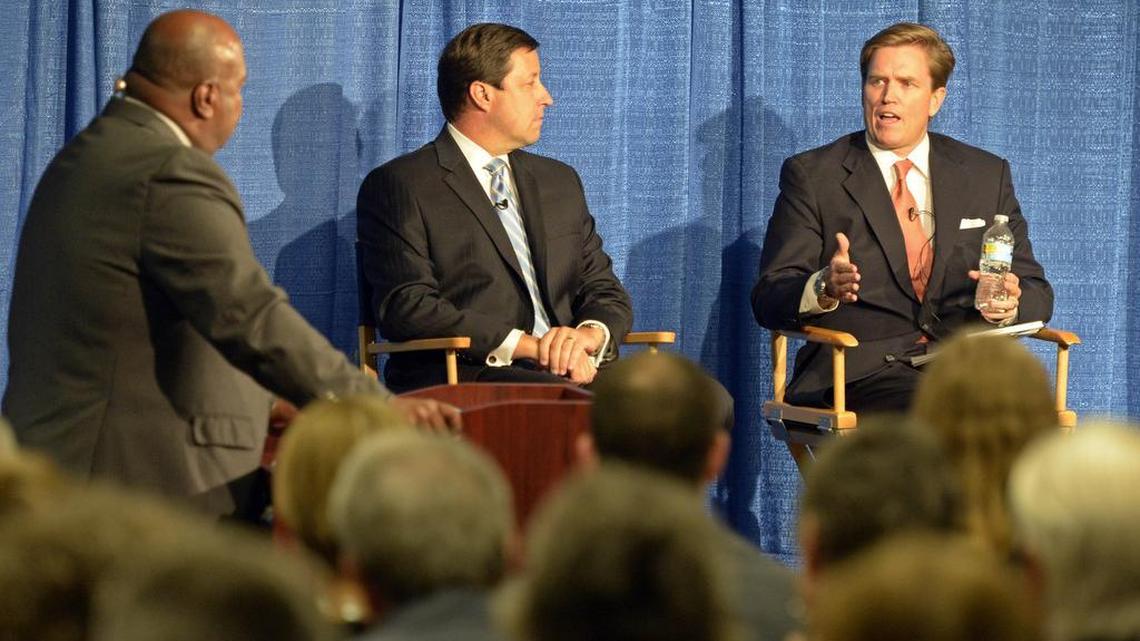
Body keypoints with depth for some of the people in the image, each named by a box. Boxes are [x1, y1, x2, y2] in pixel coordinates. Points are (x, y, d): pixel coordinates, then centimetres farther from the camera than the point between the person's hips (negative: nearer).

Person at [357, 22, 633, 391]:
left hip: (565, 372, 7)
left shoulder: (560, 181, 24)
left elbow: (605, 291, 22)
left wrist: (590, 334, -4)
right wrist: (525, 345, -17)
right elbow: (407, 307, -9)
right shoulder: (398, 186, 2)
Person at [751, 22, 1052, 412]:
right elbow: (768, 300, 2)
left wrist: (1010, 303, -8)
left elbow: (1037, 293, 18)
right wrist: (824, 288, -21)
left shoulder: (987, 174, 18)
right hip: (861, 368, -3)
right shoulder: (812, 175, 9)